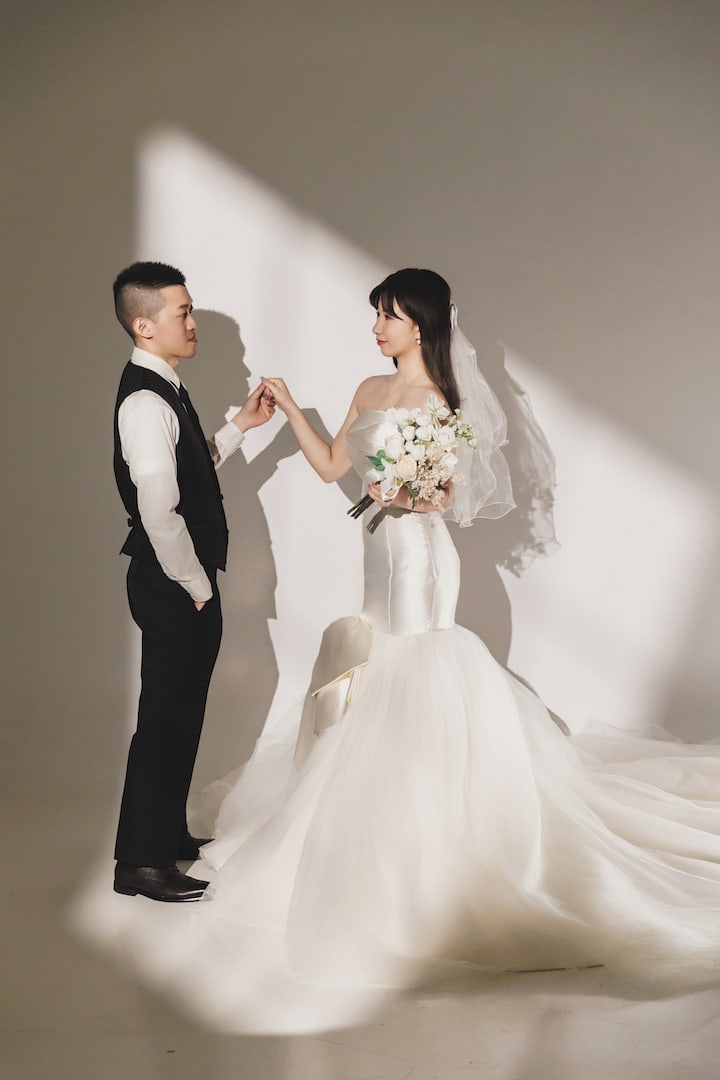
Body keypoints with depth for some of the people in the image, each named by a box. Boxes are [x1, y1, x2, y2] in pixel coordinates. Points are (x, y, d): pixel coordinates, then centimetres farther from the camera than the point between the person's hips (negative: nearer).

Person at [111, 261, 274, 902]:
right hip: (172, 585, -10)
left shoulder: (164, 389, 11)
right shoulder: (145, 402, -21)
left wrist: (240, 426, 12)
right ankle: (141, 862, 9)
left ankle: (167, 832, 34)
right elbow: (159, 512, -25)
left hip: (186, 583, 10)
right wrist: (196, 587, -17)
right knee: (165, 717, -2)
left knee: (182, 713, 19)